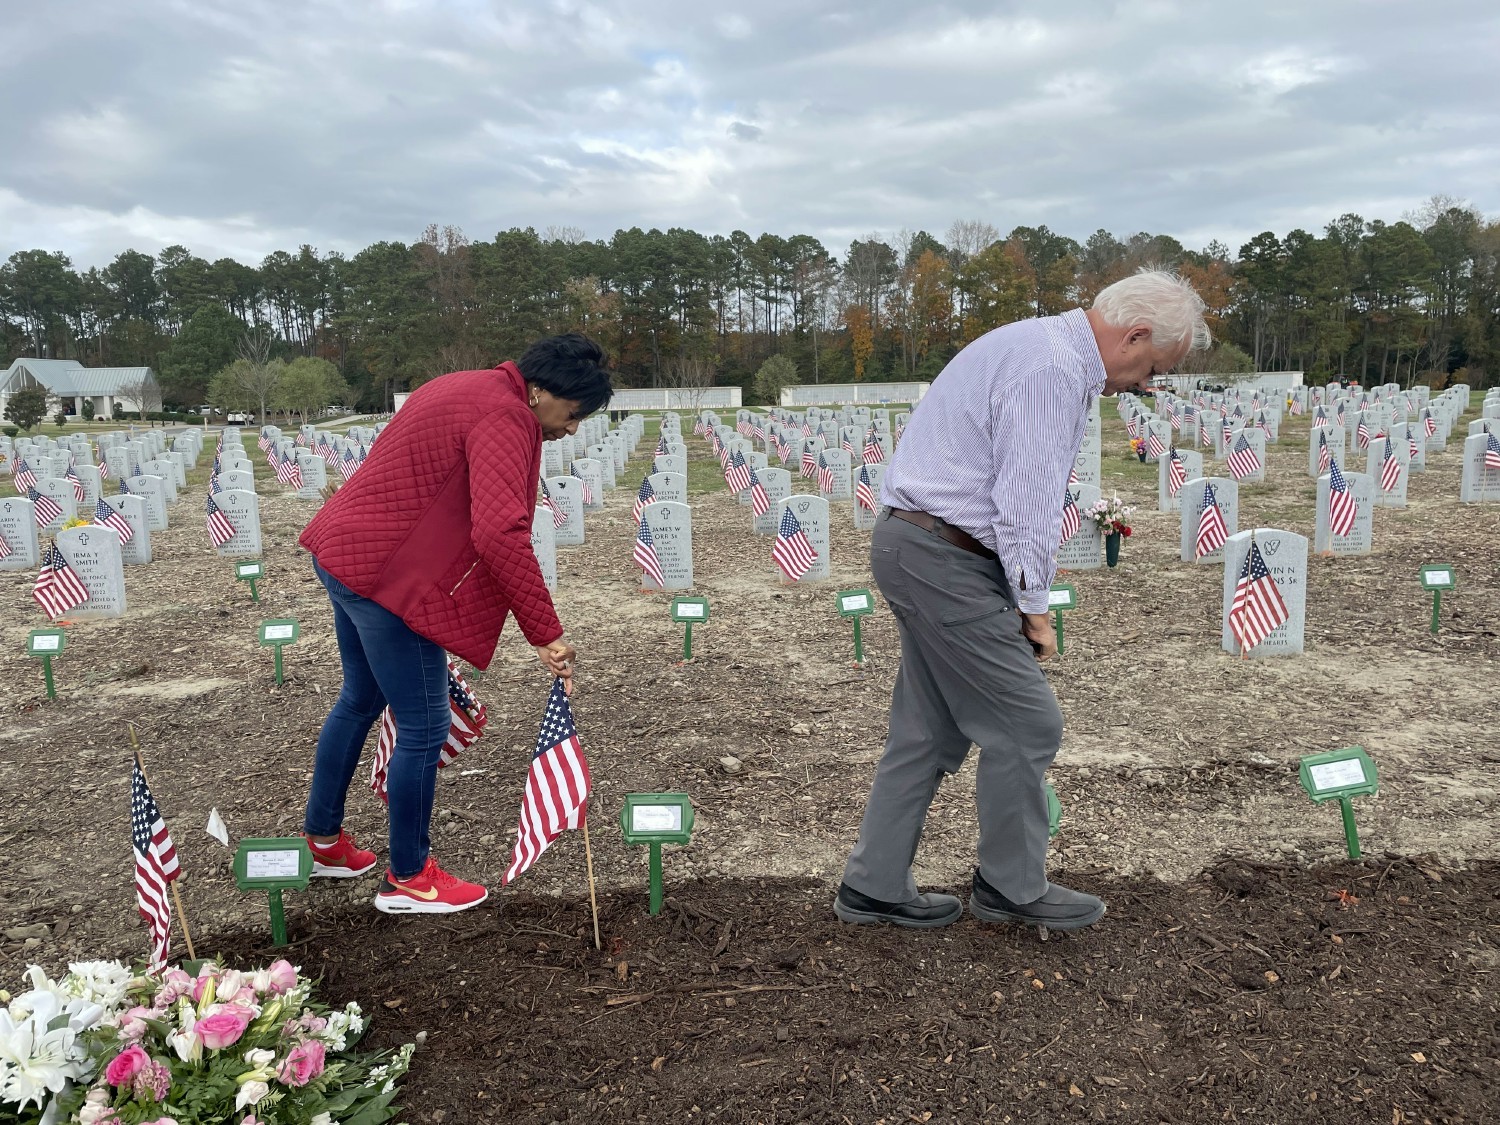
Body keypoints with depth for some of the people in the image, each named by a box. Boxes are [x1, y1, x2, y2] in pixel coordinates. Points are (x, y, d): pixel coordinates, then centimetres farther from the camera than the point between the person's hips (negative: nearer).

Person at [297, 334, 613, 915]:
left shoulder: (470, 388, 13)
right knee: (424, 730, 1)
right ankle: (408, 878, 16)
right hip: (389, 576, -11)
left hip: (344, 551, 11)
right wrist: (546, 633, -28)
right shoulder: (505, 417, -19)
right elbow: (501, 534, -31)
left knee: (361, 700, 25)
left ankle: (321, 839, 40)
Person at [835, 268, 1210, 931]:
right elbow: (1025, 500, -19)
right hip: (945, 559, -11)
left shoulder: (1039, 348, 19)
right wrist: (1033, 605, -7)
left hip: (914, 546, 11)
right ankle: (1012, 889, 19)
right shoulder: (1055, 367, -16)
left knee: (931, 728, 15)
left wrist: (1022, 596, 15)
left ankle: (874, 886, 23)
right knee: (1025, 725, 1)